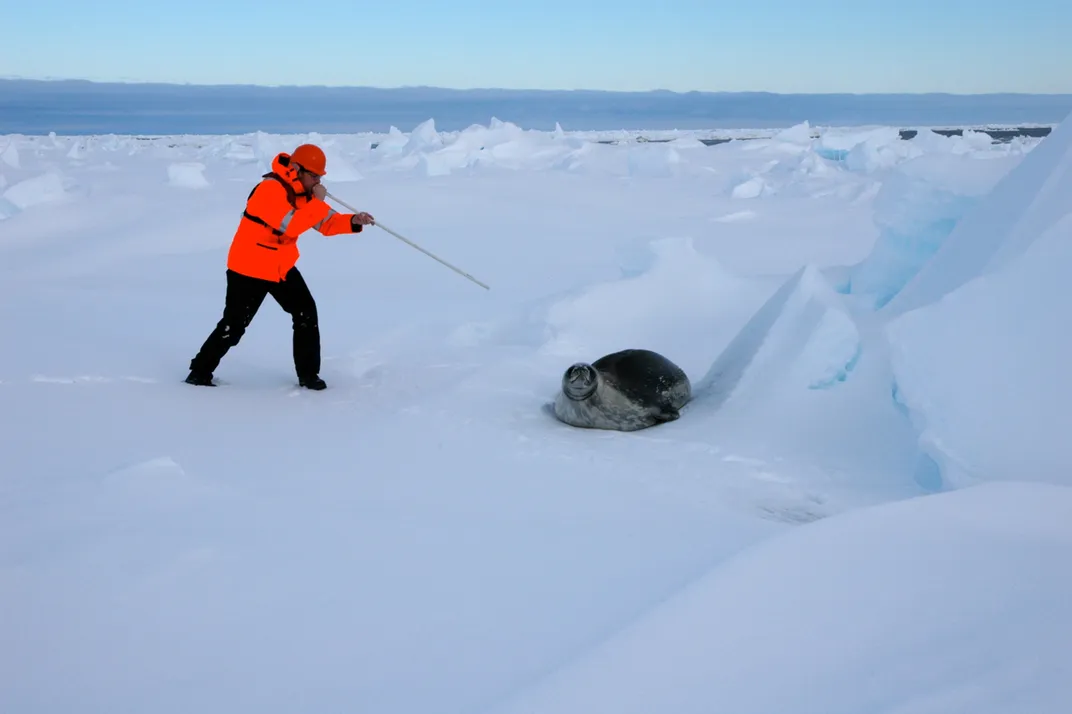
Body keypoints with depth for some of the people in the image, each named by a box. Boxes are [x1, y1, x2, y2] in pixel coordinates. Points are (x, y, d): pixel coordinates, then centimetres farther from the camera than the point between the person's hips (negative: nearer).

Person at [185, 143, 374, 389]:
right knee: (234, 326, -2)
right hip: (249, 269, -8)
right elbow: (291, 226, -35)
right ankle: (200, 372, 14)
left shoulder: (303, 192, 3)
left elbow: (326, 223, 4)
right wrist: (317, 202, -27)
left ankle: (308, 374, 12)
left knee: (306, 314, 1)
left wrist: (353, 221, -14)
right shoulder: (270, 189, -24)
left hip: (282, 268, 8)